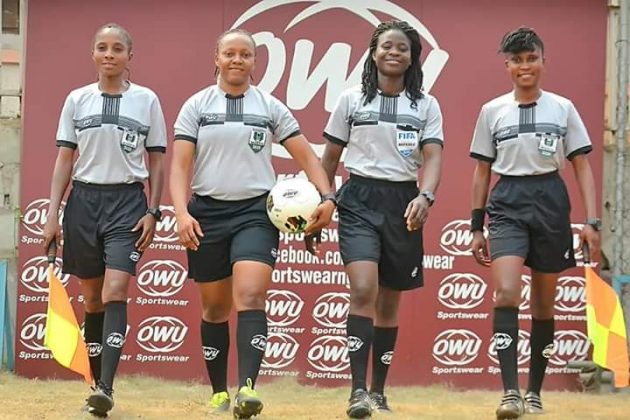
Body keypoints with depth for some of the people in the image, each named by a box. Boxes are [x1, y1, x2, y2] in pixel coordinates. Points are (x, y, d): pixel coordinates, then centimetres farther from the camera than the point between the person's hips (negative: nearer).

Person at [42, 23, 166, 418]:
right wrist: (53, 215, 2)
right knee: (92, 297, 8)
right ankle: (97, 382, 16)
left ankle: (106, 387, -23)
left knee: (115, 292, -16)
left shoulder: (147, 100, 4)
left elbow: (157, 162, 7)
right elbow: (65, 160, 9)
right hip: (84, 200, 3)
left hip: (127, 201, -3)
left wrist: (153, 212, -1)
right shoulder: (77, 100, 8)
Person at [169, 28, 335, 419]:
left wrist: (327, 197, -7)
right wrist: (182, 213, -15)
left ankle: (247, 388, -29)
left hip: (255, 211, -1)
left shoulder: (270, 107, 6)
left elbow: (307, 156, 7)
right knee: (215, 307, 9)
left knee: (250, 296, -19)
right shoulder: (196, 106, 4)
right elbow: (180, 166, -1)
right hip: (207, 212, 1)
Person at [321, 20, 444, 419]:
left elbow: (433, 158, -5)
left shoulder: (426, 105, 6)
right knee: (364, 289, -20)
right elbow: (330, 157, 10)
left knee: (389, 301, 9)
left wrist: (425, 197, -23)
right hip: (359, 200, -2)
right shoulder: (351, 100, 4)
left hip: (403, 203, 2)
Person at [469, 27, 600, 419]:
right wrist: (477, 227, 8)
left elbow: (582, 166, 5)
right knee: (506, 294, -20)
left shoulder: (563, 108, 5)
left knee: (544, 302, 7)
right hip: (507, 204, -1)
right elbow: (482, 171, 11)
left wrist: (591, 221, -3)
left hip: (550, 203, 1)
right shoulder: (492, 111, 6)